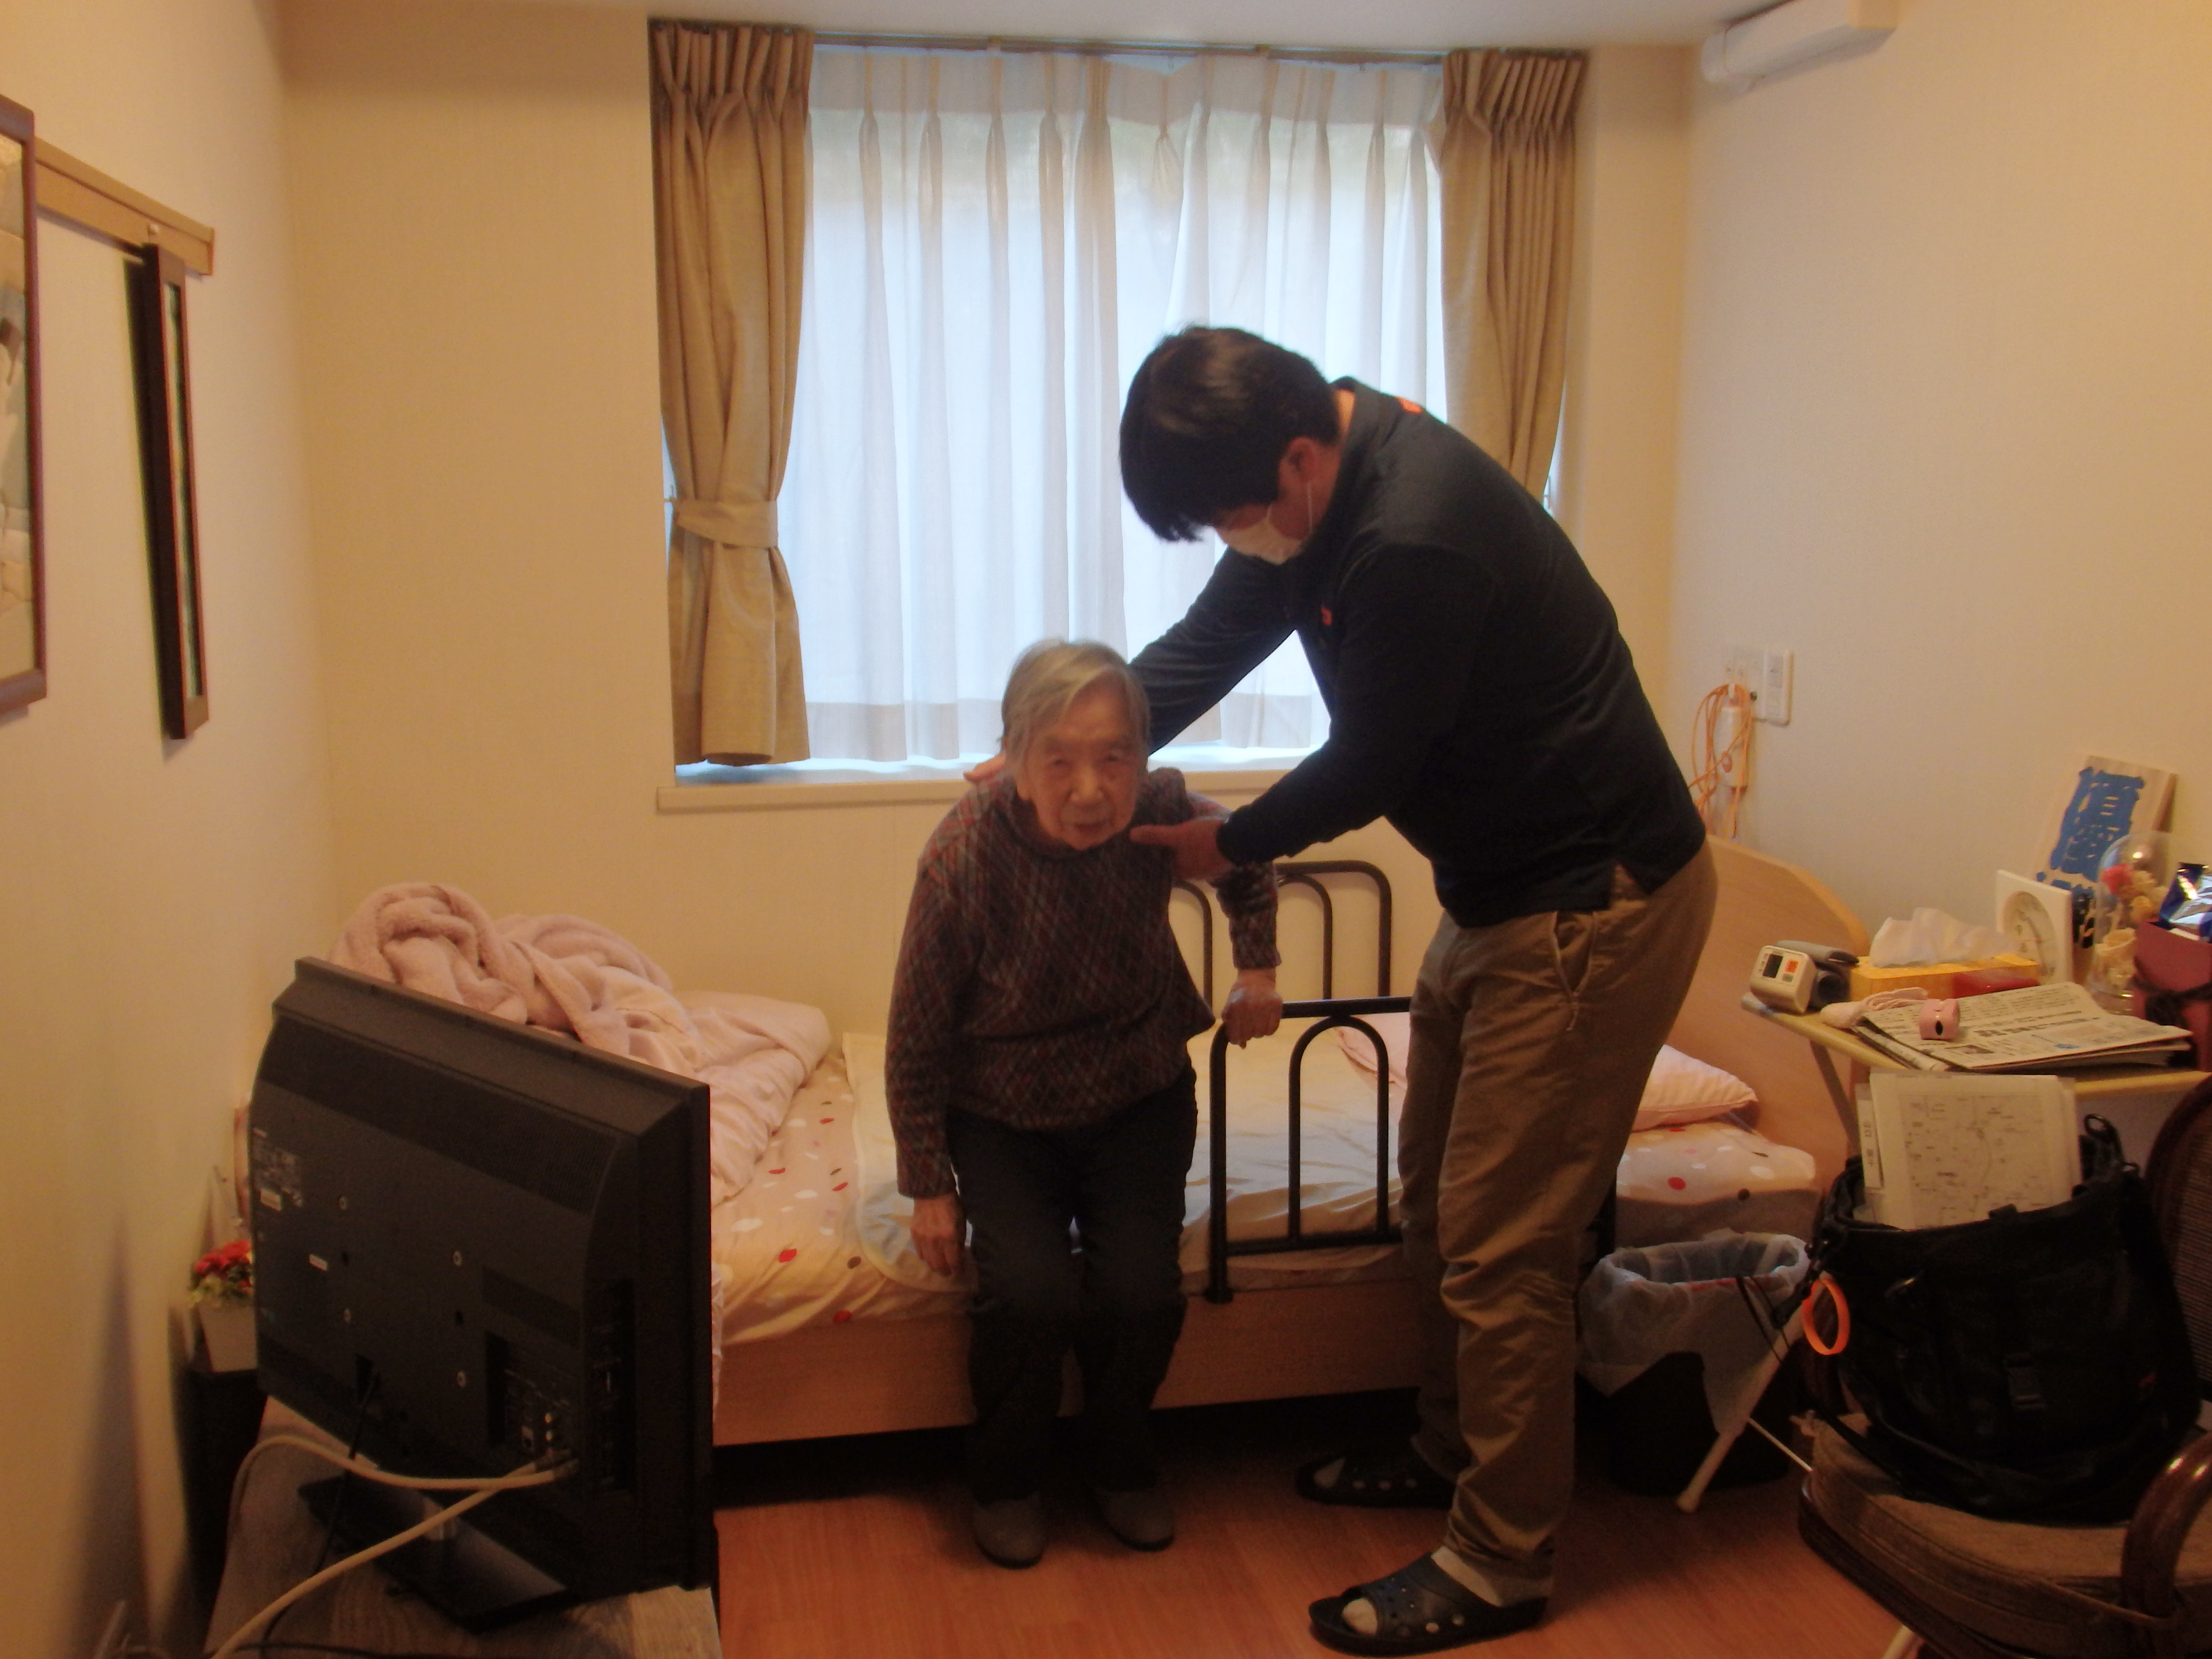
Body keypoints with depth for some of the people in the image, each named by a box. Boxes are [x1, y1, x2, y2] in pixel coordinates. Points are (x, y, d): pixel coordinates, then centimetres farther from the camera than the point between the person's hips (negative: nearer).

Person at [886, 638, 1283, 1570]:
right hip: (1002, 1116, -2)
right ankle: (1004, 1480, 8)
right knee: (1030, 1291, -23)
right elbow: (917, 1040, -13)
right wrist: (929, 1185, -9)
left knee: (1141, 1290, -17)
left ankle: (1122, 1464, 15)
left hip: (1140, 1099, 2)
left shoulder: (1158, 809, -19)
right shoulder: (965, 855, -27)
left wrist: (1257, 970, -3)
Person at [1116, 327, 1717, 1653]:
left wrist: (1226, 845, -2)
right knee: (1436, 1196, 20)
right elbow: (1213, 638, 8)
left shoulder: (1415, 544, -30)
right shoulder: (1332, 463, 0)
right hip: (1504, 888, 10)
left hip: (1597, 905, -10)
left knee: (1501, 1242, -2)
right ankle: (1454, 1450, 39)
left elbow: (1368, 769, -20)